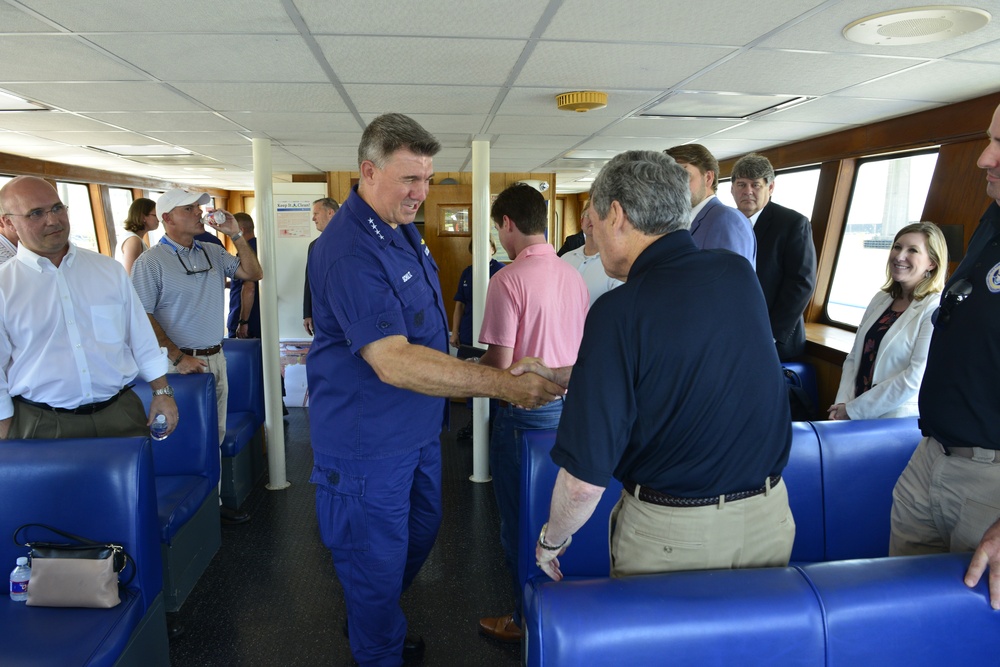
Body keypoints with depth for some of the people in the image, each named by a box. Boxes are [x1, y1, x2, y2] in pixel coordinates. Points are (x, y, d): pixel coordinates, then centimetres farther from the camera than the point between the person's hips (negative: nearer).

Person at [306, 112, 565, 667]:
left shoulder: (403, 230, 5)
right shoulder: (349, 251, -27)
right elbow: (393, 362, -36)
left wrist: (460, 383, 16)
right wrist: (502, 384, -38)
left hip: (417, 428, 10)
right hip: (369, 440, -9)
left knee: (421, 532, 25)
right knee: (378, 559, 10)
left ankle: (373, 620, 49)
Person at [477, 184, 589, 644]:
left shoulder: (509, 279, -18)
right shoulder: (574, 277, 2)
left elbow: (499, 366, -19)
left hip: (526, 412, -7)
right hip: (571, 406, 7)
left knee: (518, 519, 11)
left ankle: (527, 618, 25)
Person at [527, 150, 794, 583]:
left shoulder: (619, 311, -23)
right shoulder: (739, 273, -4)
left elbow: (584, 479, -22)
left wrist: (551, 541, -2)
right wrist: (558, 374, 19)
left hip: (672, 534, -5)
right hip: (769, 515, 5)